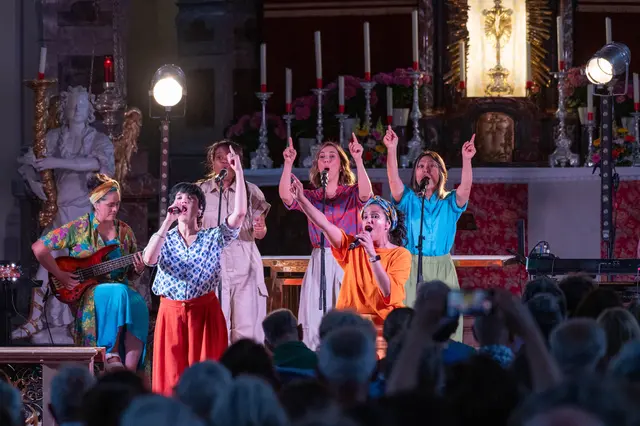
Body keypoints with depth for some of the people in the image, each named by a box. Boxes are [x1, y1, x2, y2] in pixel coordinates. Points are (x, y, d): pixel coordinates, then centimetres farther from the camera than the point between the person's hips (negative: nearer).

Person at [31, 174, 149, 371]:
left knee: (138, 305, -31)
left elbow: (130, 275, 19)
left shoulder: (125, 231, 12)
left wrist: (137, 269, -5)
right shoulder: (78, 228, -1)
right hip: (86, 293, -4)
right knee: (118, 294, -36)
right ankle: (112, 354, -28)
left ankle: (130, 372, -32)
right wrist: (61, 275, -9)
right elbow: (39, 248, -5)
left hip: (120, 287, 4)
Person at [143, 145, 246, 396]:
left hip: (205, 312, -1)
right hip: (171, 312, 1)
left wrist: (238, 173, -15)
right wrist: (168, 222, -16)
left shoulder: (213, 238, 4)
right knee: (171, 375, 0)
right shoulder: (164, 238, 7)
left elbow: (240, 213, -11)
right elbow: (148, 259, -14)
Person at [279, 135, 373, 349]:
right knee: (314, 319, -4)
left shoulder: (352, 194, 7)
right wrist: (288, 163, -17)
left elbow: (365, 193, -16)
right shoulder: (311, 197, 12)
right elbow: (285, 195, -6)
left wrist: (358, 160, -26)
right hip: (319, 261, 2)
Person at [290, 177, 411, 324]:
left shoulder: (401, 254, 0)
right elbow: (325, 225, -4)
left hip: (384, 323, -3)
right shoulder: (352, 246, 8)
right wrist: (301, 199, -16)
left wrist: (372, 254, -19)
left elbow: (389, 293, -13)